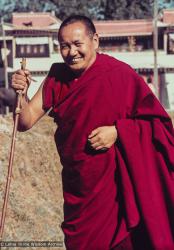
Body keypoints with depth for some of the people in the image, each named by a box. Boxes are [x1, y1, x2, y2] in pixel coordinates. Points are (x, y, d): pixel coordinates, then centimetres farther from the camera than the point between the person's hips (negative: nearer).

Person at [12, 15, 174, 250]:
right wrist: (21, 94, -20)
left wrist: (117, 131, -23)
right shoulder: (57, 78, 1)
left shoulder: (120, 75, -13)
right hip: (76, 187, 5)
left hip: (114, 185, -5)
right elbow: (26, 122, -2)